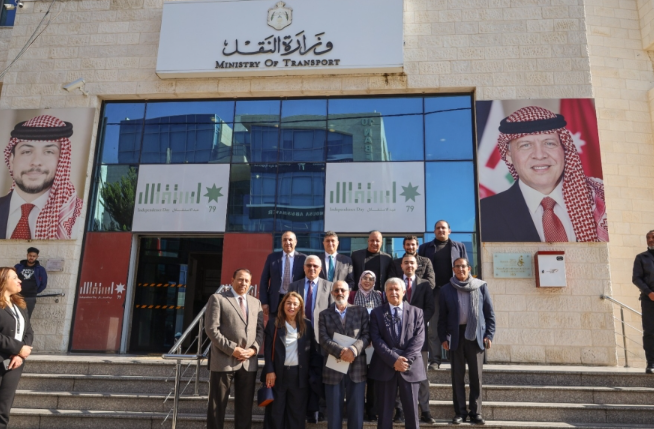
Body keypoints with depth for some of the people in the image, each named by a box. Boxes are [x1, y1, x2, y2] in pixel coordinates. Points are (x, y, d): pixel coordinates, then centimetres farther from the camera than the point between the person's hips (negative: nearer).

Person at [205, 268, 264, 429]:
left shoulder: (256, 302, 15)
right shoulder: (217, 298, 0)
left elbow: (260, 329, 12)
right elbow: (211, 329, -9)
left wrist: (254, 349, -7)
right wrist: (232, 349, -15)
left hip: (249, 362, 4)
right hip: (224, 360, -4)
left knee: (245, 406, 10)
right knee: (217, 405, 5)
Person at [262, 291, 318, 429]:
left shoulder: (307, 325, 6)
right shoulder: (273, 323, 1)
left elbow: (312, 350, 6)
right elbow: (268, 350, -2)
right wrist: (270, 371, -11)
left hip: (299, 374, 1)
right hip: (278, 373, -1)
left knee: (297, 412, 8)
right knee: (276, 412, 7)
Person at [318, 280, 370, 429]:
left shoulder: (361, 311, 8)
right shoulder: (325, 314, 7)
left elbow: (366, 335, -1)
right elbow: (324, 339, -5)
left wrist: (354, 349, -19)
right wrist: (340, 351, -20)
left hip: (356, 368, 0)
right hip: (333, 368, 0)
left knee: (356, 412, 6)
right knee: (334, 412, 7)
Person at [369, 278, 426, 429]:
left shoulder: (416, 312, 9)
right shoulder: (377, 313, 7)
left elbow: (419, 338, -2)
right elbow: (376, 339, -4)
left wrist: (406, 360, -14)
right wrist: (394, 359, -15)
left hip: (410, 367, 0)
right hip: (385, 366, 0)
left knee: (411, 411, 6)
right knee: (384, 411, 6)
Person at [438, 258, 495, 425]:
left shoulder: (481, 286, 4)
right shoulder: (446, 289, 5)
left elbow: (490, 312, 5)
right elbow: (442, 316, 7)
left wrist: (489, 335, -3)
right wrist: (443, 337, -2)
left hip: (476, 335, 0)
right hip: (455, 335, 1)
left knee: (476, 375, 4)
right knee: (457, 375, 4)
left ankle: (476, 412, 14)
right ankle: (460, 412, 12)